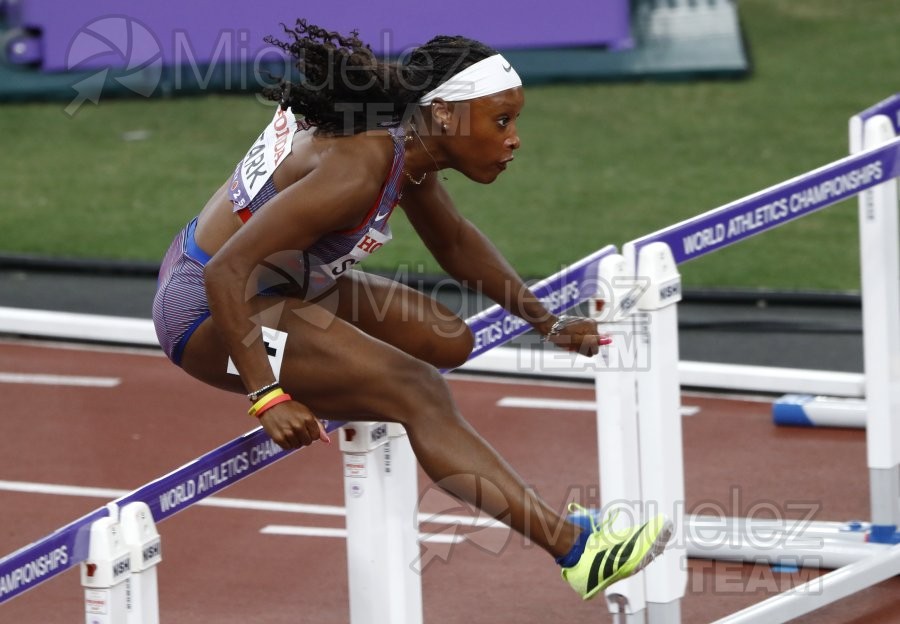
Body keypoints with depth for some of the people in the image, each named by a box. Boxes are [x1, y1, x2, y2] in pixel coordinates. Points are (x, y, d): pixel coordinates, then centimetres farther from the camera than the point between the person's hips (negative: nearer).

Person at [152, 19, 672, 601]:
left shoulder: (408, 141, -2)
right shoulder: (359, 170, -29)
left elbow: (455, 241, 19)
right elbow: (227, 270, -32)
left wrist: (546, 322, 21)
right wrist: (265, 396, -32)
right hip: (208, 311, -10)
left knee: (447, 341, 10)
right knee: (419, 394, -21)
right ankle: (577, 552, -24)